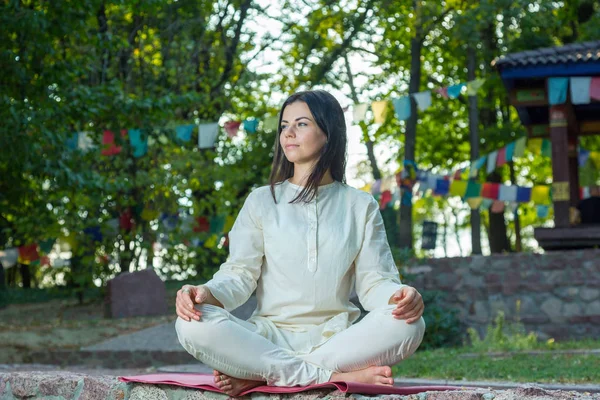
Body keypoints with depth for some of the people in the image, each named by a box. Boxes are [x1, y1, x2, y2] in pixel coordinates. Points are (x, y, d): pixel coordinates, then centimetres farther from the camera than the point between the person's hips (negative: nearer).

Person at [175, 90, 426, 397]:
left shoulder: (360, 206, 14)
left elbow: (375, 281, 5)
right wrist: (208, 293, -20)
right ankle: (332, 376, -30)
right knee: (193, 325, -29)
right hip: (270, 337, 0)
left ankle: (258, 375, -29)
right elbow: (240, 274, 3)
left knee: (407, 325, -31)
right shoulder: (262, 201, 14)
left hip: (335, 338, 1)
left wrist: (399, 296, -20)